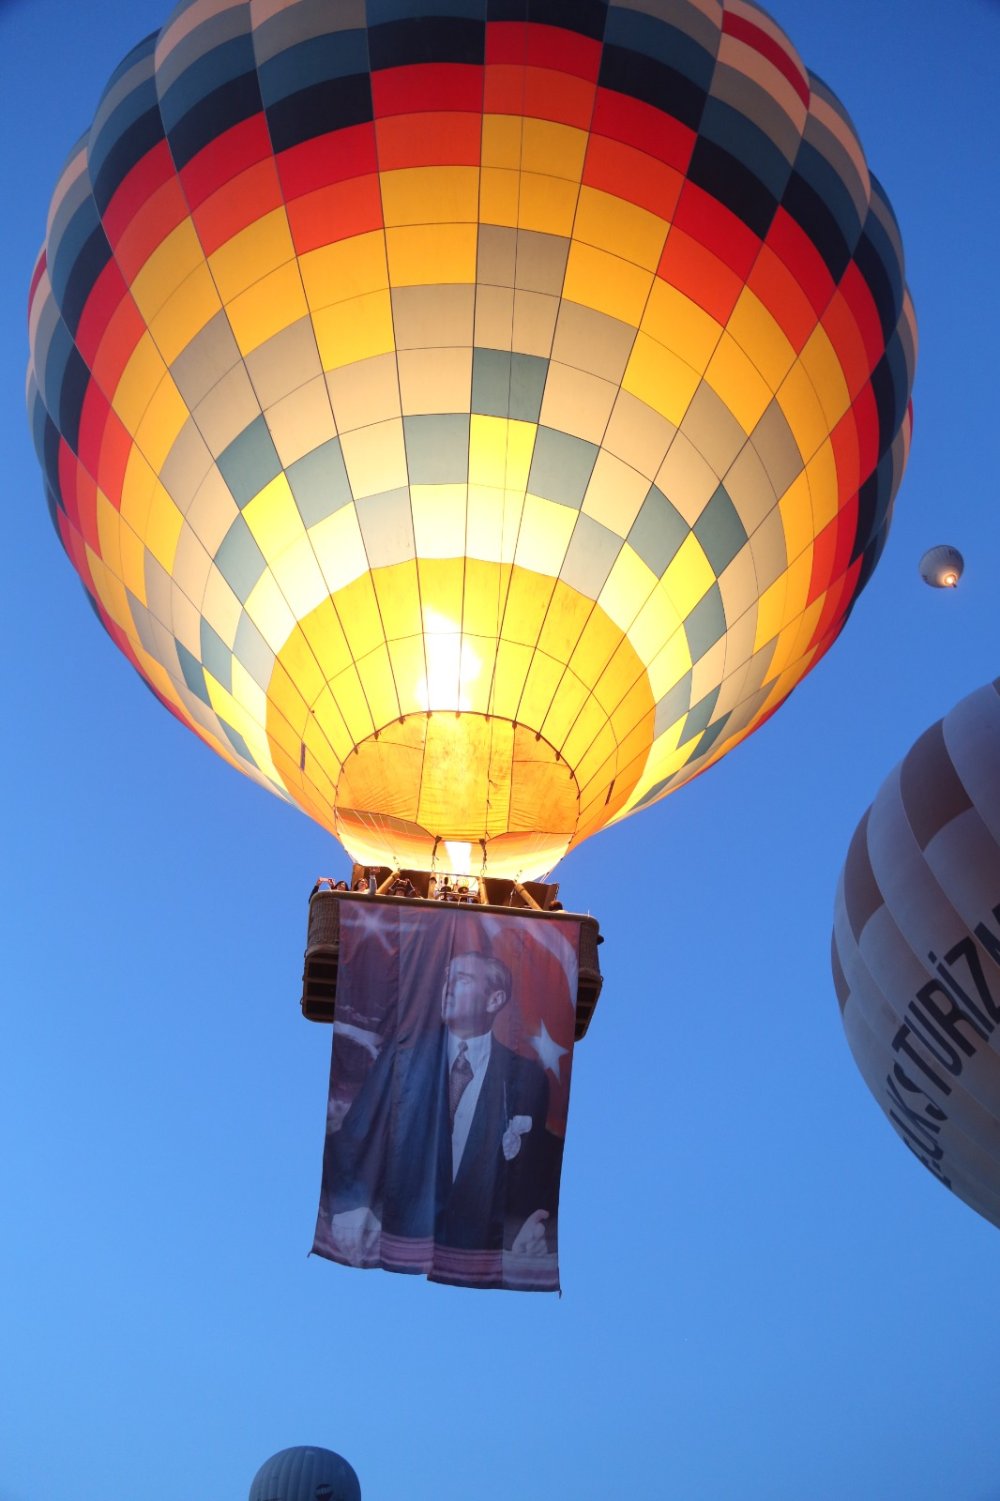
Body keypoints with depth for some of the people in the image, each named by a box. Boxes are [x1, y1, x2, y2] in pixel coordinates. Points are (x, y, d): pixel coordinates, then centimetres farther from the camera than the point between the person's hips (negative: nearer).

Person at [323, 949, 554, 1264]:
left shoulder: (527, 1077, 2)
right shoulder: (401, 1055, 3)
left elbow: (540, 1172, 6)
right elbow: (352, 1137, -1)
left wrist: (525, 1231, -12)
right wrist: (349, 1204, -18)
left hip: (480, 1251, 0)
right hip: (398, 1239, 0)